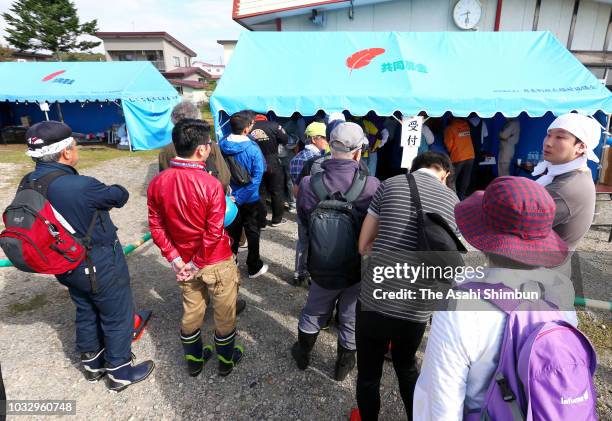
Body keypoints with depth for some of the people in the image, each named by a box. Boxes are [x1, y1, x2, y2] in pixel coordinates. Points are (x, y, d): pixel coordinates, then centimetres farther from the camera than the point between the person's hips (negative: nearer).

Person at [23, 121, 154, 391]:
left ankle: (93, 363, 46)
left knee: (86, 312, 26)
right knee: (117, 316, 12)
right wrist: (111, 191, 7)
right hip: (100, 267, -8)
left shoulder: (29, 184, -6)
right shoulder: (80, 186, -32)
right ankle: (120, 372, 29)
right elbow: (120, 196, -14)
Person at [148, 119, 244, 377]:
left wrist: (175, 259, -1)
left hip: (184, 263, 5)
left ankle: (194, 361, 43)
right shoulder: (210, 184, -24)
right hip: (216, 263, -5)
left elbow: (156, 227, -4)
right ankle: (225, 361, 37)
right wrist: (197, 264, -11)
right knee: (224, 314, 17)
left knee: (191, 312, 23)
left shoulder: (157, 184, -8)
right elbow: (214, 233, -23)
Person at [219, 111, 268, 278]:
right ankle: (254, 267, 26)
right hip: (250, 199, -4)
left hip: (229, 197, 4)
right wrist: (240, 198, -21)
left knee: (232, 232, 21)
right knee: (252, 233, 14)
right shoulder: (252, 149, -22)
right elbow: (257, 177, -25)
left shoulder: (221, 145, -10)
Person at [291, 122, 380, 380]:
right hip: (359, 269, -1)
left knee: (313, 313, 26)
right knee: (351, 320, 21)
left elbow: (303, 225, -3)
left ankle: (303, 355, 49)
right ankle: (344, 366, 43)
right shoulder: (372, 186, -24)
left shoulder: (308, 185, -18)